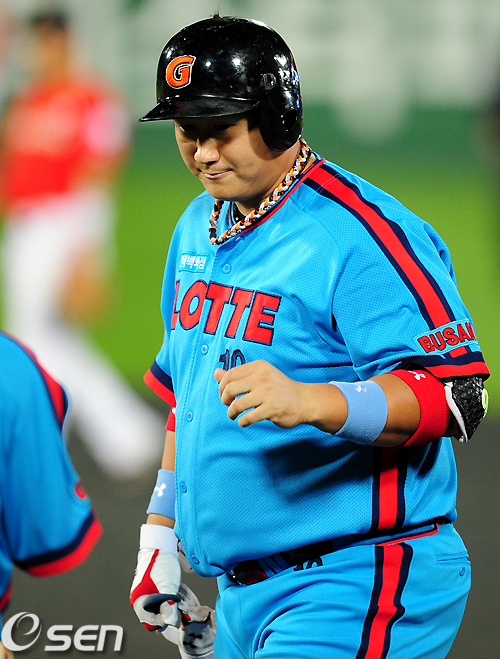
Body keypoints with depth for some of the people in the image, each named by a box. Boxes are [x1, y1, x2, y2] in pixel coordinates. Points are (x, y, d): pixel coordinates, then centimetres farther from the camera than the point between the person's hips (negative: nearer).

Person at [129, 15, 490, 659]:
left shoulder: (360, 235, -16)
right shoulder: (199, 228, 13)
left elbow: (458, 398, -23)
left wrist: (309, 401, -36)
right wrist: (161, 527, 21)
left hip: (355, 588, -8)